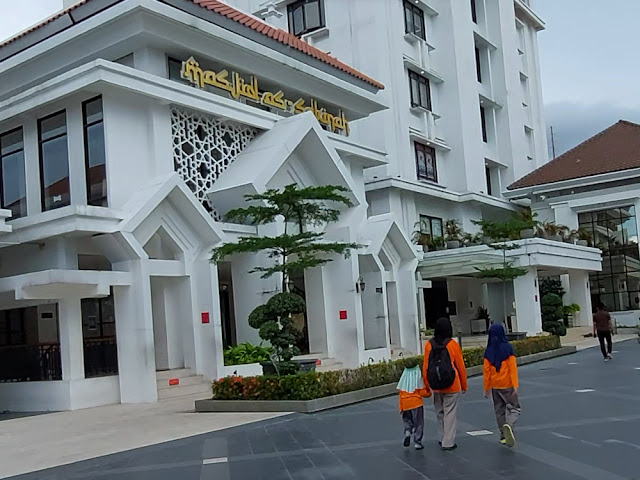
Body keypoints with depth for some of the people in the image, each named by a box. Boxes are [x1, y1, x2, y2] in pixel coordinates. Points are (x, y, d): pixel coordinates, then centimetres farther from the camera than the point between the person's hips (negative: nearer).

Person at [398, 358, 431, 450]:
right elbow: (423, 393, -7)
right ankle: (417, 443, 7)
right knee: (418, 424, 7)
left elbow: (400, 394, 4)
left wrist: (400, 407, 9)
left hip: (405, 405, 3)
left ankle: (407, 432, -5)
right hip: (416, 404, -3)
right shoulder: (418, 379, -7)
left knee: (407, 420, 22)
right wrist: (429, 393, 15)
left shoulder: (403, 379, 3)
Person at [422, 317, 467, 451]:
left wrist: (427, 386, 12)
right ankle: (448, 443, 6)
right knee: (450, 413, 4)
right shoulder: (453, 345, -9)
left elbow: (425, 367, 2)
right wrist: (464, 385, 9)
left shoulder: (429, 345, -3)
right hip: (452, 386, -3)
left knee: (440, 412, 18)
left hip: (435, 387, 3)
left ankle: (444, 439, 25)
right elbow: (460, 366, -2)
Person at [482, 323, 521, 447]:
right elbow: (512, 367, -12)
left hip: (495, 386, 3)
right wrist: (515, 385, -10)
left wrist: (486, 388, 6)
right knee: (514, 407, 6)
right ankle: (509, 424, -22)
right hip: (507, 385, -3)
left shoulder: (488, 351, -2)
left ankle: (503, 436, 18)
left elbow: (486, 371, -1)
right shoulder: (507, 348, -9)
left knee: (499, 410, 15)